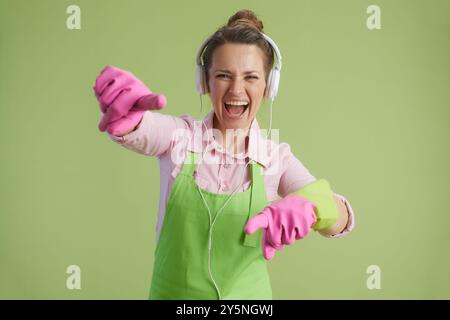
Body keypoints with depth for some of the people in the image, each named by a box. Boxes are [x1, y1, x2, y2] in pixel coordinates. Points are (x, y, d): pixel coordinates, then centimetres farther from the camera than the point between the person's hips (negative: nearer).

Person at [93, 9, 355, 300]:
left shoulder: (277, 158, -9)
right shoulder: (180, 136, -11)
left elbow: (341, 219, -21)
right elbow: (132, 129, -31)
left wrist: (308, 204, -43)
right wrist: (123, 108, -53)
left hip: (246, 294, 0)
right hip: (172, 292, 0)